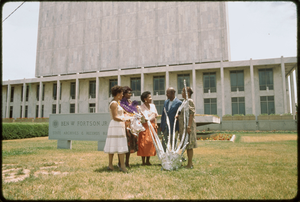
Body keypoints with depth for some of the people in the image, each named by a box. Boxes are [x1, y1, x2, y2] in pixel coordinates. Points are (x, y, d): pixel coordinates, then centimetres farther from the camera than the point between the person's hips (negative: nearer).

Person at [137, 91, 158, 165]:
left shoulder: (153, 106, 12)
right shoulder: (141, 107, -6)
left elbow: (155, 116, 15)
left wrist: (155, 124, 2)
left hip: (152, 126, 5)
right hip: (145, 126, -5)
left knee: (151, 142, 4)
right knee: (143, 143, -5)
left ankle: (148, 161, 14)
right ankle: (143, 161, 5)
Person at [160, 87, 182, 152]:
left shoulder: (179, 103, -10)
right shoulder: (166, 102, 11)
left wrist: (177, 129, -12)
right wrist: (161, 126, 10)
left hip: (173, 127, -6)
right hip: (165, 127, 6)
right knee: (164, 145, 10)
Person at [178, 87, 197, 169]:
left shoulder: (190, 101, -10)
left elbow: (191, 114, -18)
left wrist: (189, 126, -23)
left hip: (188, 125, -10)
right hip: (183, 126, 10)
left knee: (189, 145, -5)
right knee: (187, 145, 11)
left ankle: (190, 164, 0)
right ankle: (190, 163, 18)